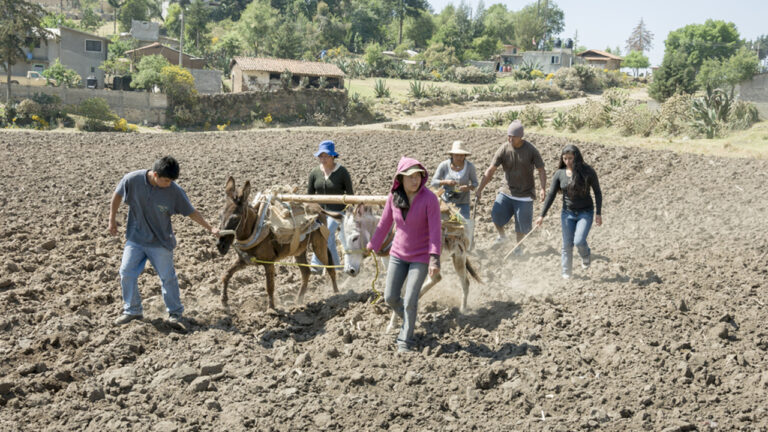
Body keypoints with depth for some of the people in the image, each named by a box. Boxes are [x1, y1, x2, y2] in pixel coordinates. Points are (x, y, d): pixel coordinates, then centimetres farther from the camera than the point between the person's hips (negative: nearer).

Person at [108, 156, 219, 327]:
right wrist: (112, 219, 5)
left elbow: (191, 212, -7)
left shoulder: (175, 191, -19)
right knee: (126, 273, 1)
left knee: (168, 277, 6)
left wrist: (209, 228, -7)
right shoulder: (132, 180, -19)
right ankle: (132, 310, 20)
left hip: (161, 242, -1)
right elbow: (117, 196, 0)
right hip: (135, 238, 1)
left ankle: (175, 313, 23)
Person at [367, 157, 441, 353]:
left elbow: (435, 230, -21)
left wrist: (434, 258, -29)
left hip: (420, 256, -4)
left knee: (410, 301, -6)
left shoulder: (429, 198, -18)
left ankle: (405, 340, 14)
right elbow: (384, 223, 7)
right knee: (390, 297, 8)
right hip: (398, 254, 4)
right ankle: (408, 321, 39)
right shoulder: (394, 197, -6)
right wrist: (373, 246, 15)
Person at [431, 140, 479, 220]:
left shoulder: (470, 166, -7)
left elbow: (475, 183, 2)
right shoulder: (444, 165, -8)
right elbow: (433, 182, -5)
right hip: (446, 202, 0)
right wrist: (446, 182, -23)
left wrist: (468, 187, -20)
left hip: (462, 203, 0)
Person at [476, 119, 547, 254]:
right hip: (507, 192, 1)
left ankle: (518, 246, 29)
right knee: (496, 214, -16)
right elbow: (491, 170, -9)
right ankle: (502, 236, 15)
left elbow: (541, 170, -7)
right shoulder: (503, 150, -8)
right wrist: (480, 189, -16)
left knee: (522, 224, 2)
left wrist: (543, 188, -23)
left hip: (524, 195, -1)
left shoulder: (531, 150, -10)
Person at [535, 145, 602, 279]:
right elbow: (551, 195, 0)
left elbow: (597, 192, -3)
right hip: (568, 213, 3)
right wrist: (542, 215, -2)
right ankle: (566, 273, 21)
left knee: (579, 241, -17)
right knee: (567, 245, 4)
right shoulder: (559, 174, -4)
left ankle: (586, 255, 18)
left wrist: (598, 213, -8)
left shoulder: (588, 172, -11)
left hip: (585, 212, -3)